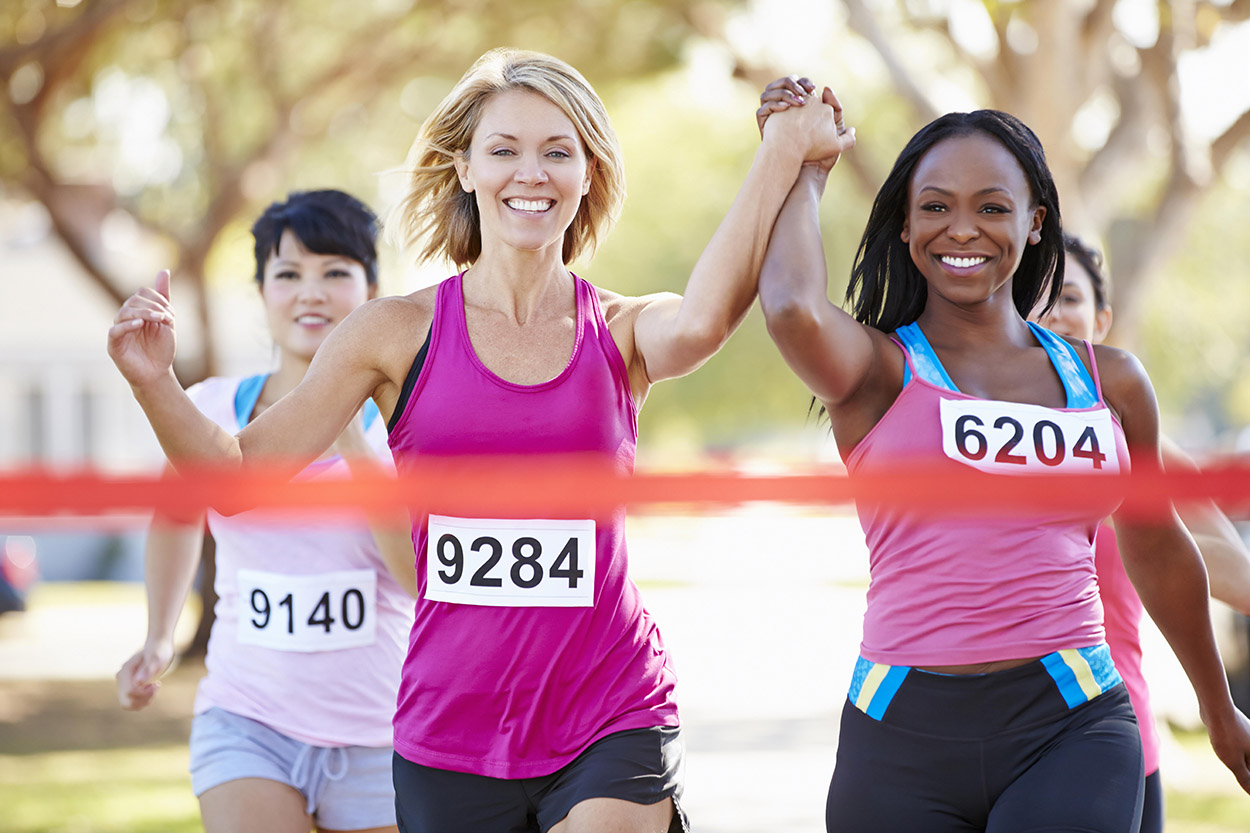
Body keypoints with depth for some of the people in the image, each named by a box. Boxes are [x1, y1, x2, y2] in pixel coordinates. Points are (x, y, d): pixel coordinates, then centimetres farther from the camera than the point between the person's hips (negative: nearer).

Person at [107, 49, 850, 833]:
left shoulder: (623, 332, 2)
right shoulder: (400, 333, 2)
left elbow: (702, 322, -22)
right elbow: (238, 472, 2)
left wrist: (786, 147, -23)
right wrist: (154, 383, -15)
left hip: (610, 722, -1)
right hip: (450, 731, 2)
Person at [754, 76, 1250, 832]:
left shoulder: (1111, 383, 13)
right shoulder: (878, 370, 3)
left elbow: (1157, 549, 27)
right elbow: (794, 311, -21)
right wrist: (805, 171, -2)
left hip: (1070, 725, 1)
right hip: (906, 738, -1)